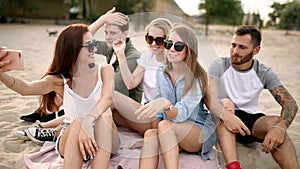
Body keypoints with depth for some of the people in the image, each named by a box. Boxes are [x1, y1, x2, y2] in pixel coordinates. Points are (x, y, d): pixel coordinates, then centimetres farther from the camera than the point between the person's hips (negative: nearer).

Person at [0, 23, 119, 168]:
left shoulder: (105, 71, -1)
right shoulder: (59, 81, -1)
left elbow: (107, 97, -22)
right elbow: (26, 88, -20)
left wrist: (88, 121, -41)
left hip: (104, 140, 0)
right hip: (71, 140, 0)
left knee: (104, 116, -31)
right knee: (78, 122, -33)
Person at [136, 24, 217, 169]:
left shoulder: (197, 78, -14)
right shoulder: (161, 74, 2)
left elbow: (182, 114, -26)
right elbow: (158, 112, 6)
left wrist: (166, 104, -46)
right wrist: (154, 132, -9)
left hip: (200, 132, -4)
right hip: (170, 134, 4)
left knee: (164, 125, -32)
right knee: (150, 134, -29)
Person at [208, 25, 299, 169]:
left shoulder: (264, 73, -4)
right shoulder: (219, 66, -9)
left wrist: (280, 126, -34)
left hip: (252, 120, 1)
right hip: (224, 119, -1)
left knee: (275, 122, -29)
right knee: (226, 103, -33)